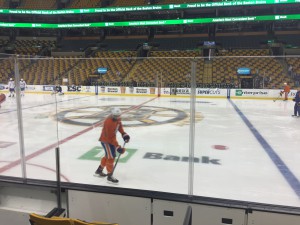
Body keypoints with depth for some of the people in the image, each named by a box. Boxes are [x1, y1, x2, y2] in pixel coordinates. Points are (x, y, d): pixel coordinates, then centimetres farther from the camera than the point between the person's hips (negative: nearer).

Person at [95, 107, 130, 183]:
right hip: (106, 140, -9)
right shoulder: (109, 123, -34)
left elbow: (119, 125, 13)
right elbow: (111, 138, -32)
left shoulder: (117, 118, -9)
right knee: (111, 157, -9)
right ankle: (110, 176, 4)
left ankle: (99, 170, 40)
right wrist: (118, 147, -32)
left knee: (108, 156, 21)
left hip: (112, 138, 9)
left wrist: (124, 134, 0)